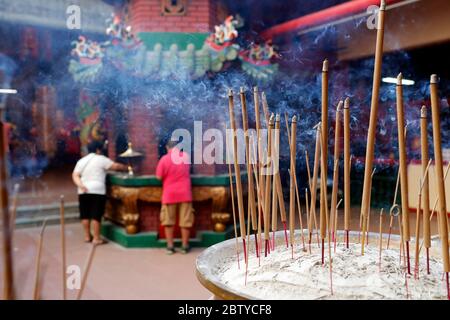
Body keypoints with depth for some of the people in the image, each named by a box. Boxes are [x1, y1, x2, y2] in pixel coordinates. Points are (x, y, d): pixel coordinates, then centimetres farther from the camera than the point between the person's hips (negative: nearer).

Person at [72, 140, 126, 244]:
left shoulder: (81, 161, 14)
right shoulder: (101, 159, -1)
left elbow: (75, 175, 3)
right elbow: (116, 166, -1)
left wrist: (81, 186, -8)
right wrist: (127, 168, 12)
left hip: (84, 192, 5)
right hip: (97, 191, -5)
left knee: (85, 214, 13)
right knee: (96, 215, -2)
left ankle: (87, 236, 21)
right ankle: (96, 238, 0)